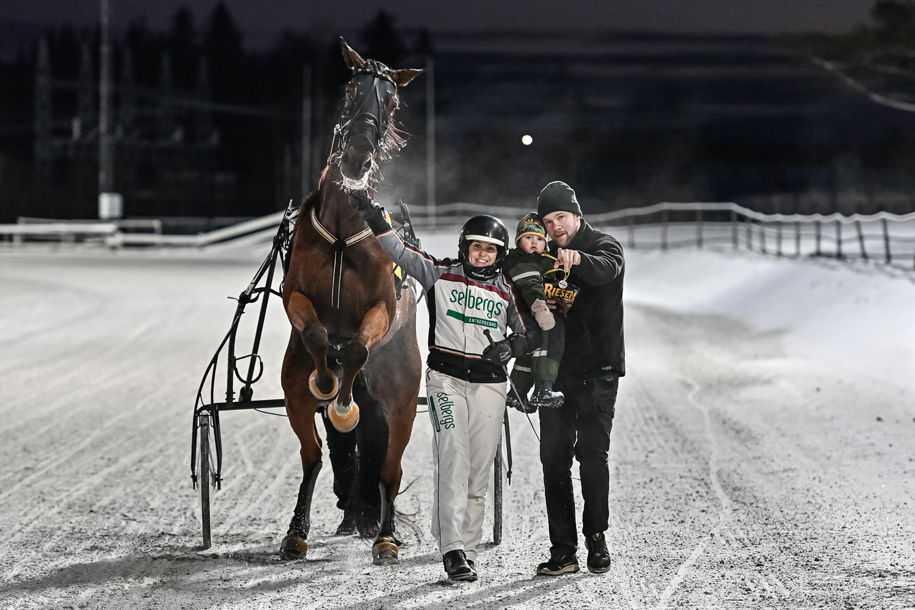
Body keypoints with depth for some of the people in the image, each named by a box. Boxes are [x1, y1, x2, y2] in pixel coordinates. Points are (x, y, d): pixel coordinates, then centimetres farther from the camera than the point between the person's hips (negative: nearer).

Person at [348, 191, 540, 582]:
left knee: (479, 470, 3)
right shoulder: (441, 275, 4)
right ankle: (452, 549, -21)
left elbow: (530, 333, 16)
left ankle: (467, 550, 9)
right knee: (453, 459, -16)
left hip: (489, 383, 3)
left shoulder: (507, 292, 10)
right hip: (446, 377, -3)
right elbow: (401, 252, -1)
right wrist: (373, 218, -13)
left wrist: (511, 346, -6)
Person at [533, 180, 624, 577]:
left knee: (592, 454, -8)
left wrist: (577, 260, -50)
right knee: (554, 458, 1)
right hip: (557, 369, 5)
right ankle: (563, 550, 3)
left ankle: (596, 538, 5)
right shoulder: (546, 255, 13)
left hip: (598, 369, -5)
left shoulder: (604, 246, -4)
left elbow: (606, 269, -29)